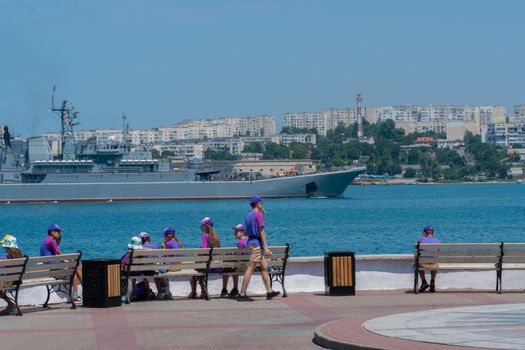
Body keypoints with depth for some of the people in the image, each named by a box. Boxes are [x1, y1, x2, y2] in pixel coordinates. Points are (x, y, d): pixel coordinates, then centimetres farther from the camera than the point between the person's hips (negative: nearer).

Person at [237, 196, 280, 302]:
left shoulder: (249, 215, 14)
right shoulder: (258, 214, -12)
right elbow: (261, 231, -16)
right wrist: (266, 247, -17)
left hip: (250, 241, 10)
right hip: (257, 243, -10)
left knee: (264, 267, 14)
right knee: (250, 269, -8)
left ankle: (269, 291, 16)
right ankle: (242, 295, -7)